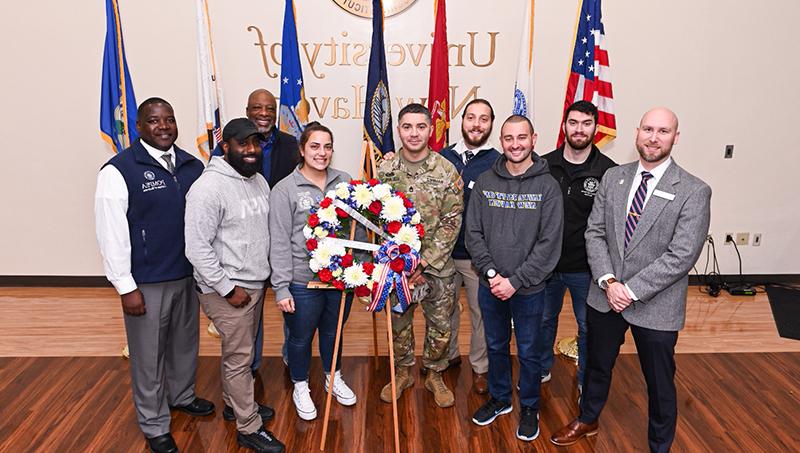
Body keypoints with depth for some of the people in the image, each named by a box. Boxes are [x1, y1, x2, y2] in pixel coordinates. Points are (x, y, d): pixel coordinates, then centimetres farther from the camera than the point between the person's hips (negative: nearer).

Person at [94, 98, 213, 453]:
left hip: (189, 275, 5)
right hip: (146, 282, -5)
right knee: (149, 355, 10)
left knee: (186, 343, 21)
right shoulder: (119, 170, -12)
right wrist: (126, 287, -13)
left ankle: (181, 395, 47)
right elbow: (111, 234, -13)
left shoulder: (193, 166, 3)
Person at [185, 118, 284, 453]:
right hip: (227, 289, -8)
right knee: (239, 357, 3)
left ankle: (235, 404, 40)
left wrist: (266, 275, 13)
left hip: (256, 284, 8)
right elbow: (197, 247, -21)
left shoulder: (259, 181, 7)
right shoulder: (209, 187, -19)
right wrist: (228, 288, -18)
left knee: (240, 352, 22)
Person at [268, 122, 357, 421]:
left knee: (333, 332, 22)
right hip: (303, 281, -3)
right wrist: (281, 287, -11)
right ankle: (300, 387, 38)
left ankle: (334, 378, 46)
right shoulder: (285, 190, -9)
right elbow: (279, 243, -10)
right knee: (301, 338, 15)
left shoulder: (345, 182, 1)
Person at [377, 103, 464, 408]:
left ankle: (435, 376, 34)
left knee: (440, 326, 11)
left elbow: (452, 222, -9)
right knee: (399, 323, 15)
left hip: (438, 265, -1)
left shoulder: (446, 171, -8)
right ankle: (402, 373, 38)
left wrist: (425, 261, -16)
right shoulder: (385, 170, -4)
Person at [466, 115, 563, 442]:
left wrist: (516, 280, -16)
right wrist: (491, 273, -12)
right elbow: (473, 233, -1)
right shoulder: (485, 182, 0)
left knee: (528, 352, 13)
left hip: (529, 289, -2)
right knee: (496, 346, 19)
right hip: (490, 286, 3)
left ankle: (529, 407, 35)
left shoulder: (547, 186, -8)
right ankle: (499, 398, 40)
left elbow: (549, 243, -12)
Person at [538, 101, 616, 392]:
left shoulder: (608, 171, -8)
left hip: (586, 268, -1)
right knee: (544, 319, 19)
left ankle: (586, 380, 36)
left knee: (588, 326, 14)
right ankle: (541, 370, 41)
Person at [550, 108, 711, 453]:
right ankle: (587, 421, 49)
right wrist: (608, 281, -14)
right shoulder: (613, 178, 0)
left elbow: (682, 256, -17)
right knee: (597, 366, 23)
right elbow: (595, 233, 0)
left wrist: (631, 290, -19)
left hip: (655, 306, -3)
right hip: (605, 296, 4)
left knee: (660, 383, 15)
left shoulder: (694, 192, -12)